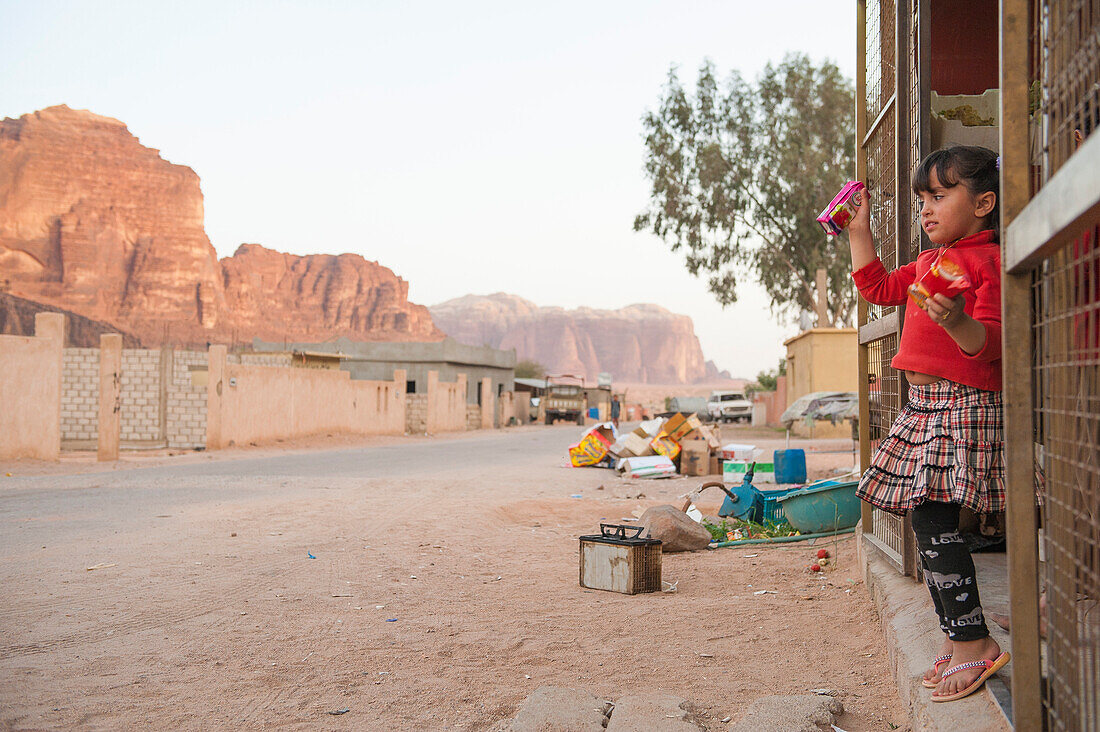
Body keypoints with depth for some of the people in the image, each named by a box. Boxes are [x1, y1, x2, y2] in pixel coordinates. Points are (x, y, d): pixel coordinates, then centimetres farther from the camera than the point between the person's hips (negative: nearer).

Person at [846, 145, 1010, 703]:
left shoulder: (988, 259, -8)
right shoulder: (928, 263, 18)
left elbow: (991, 342, -16)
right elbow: (879, 287, 31)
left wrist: (956, 321, -36)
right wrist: (858, 232, 26)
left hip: (964, 404, -9)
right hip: (923, 403, 9)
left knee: (933, 518, -14)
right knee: (929, 521, 9)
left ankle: (973, 642, -3)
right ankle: (957, 638, 18)